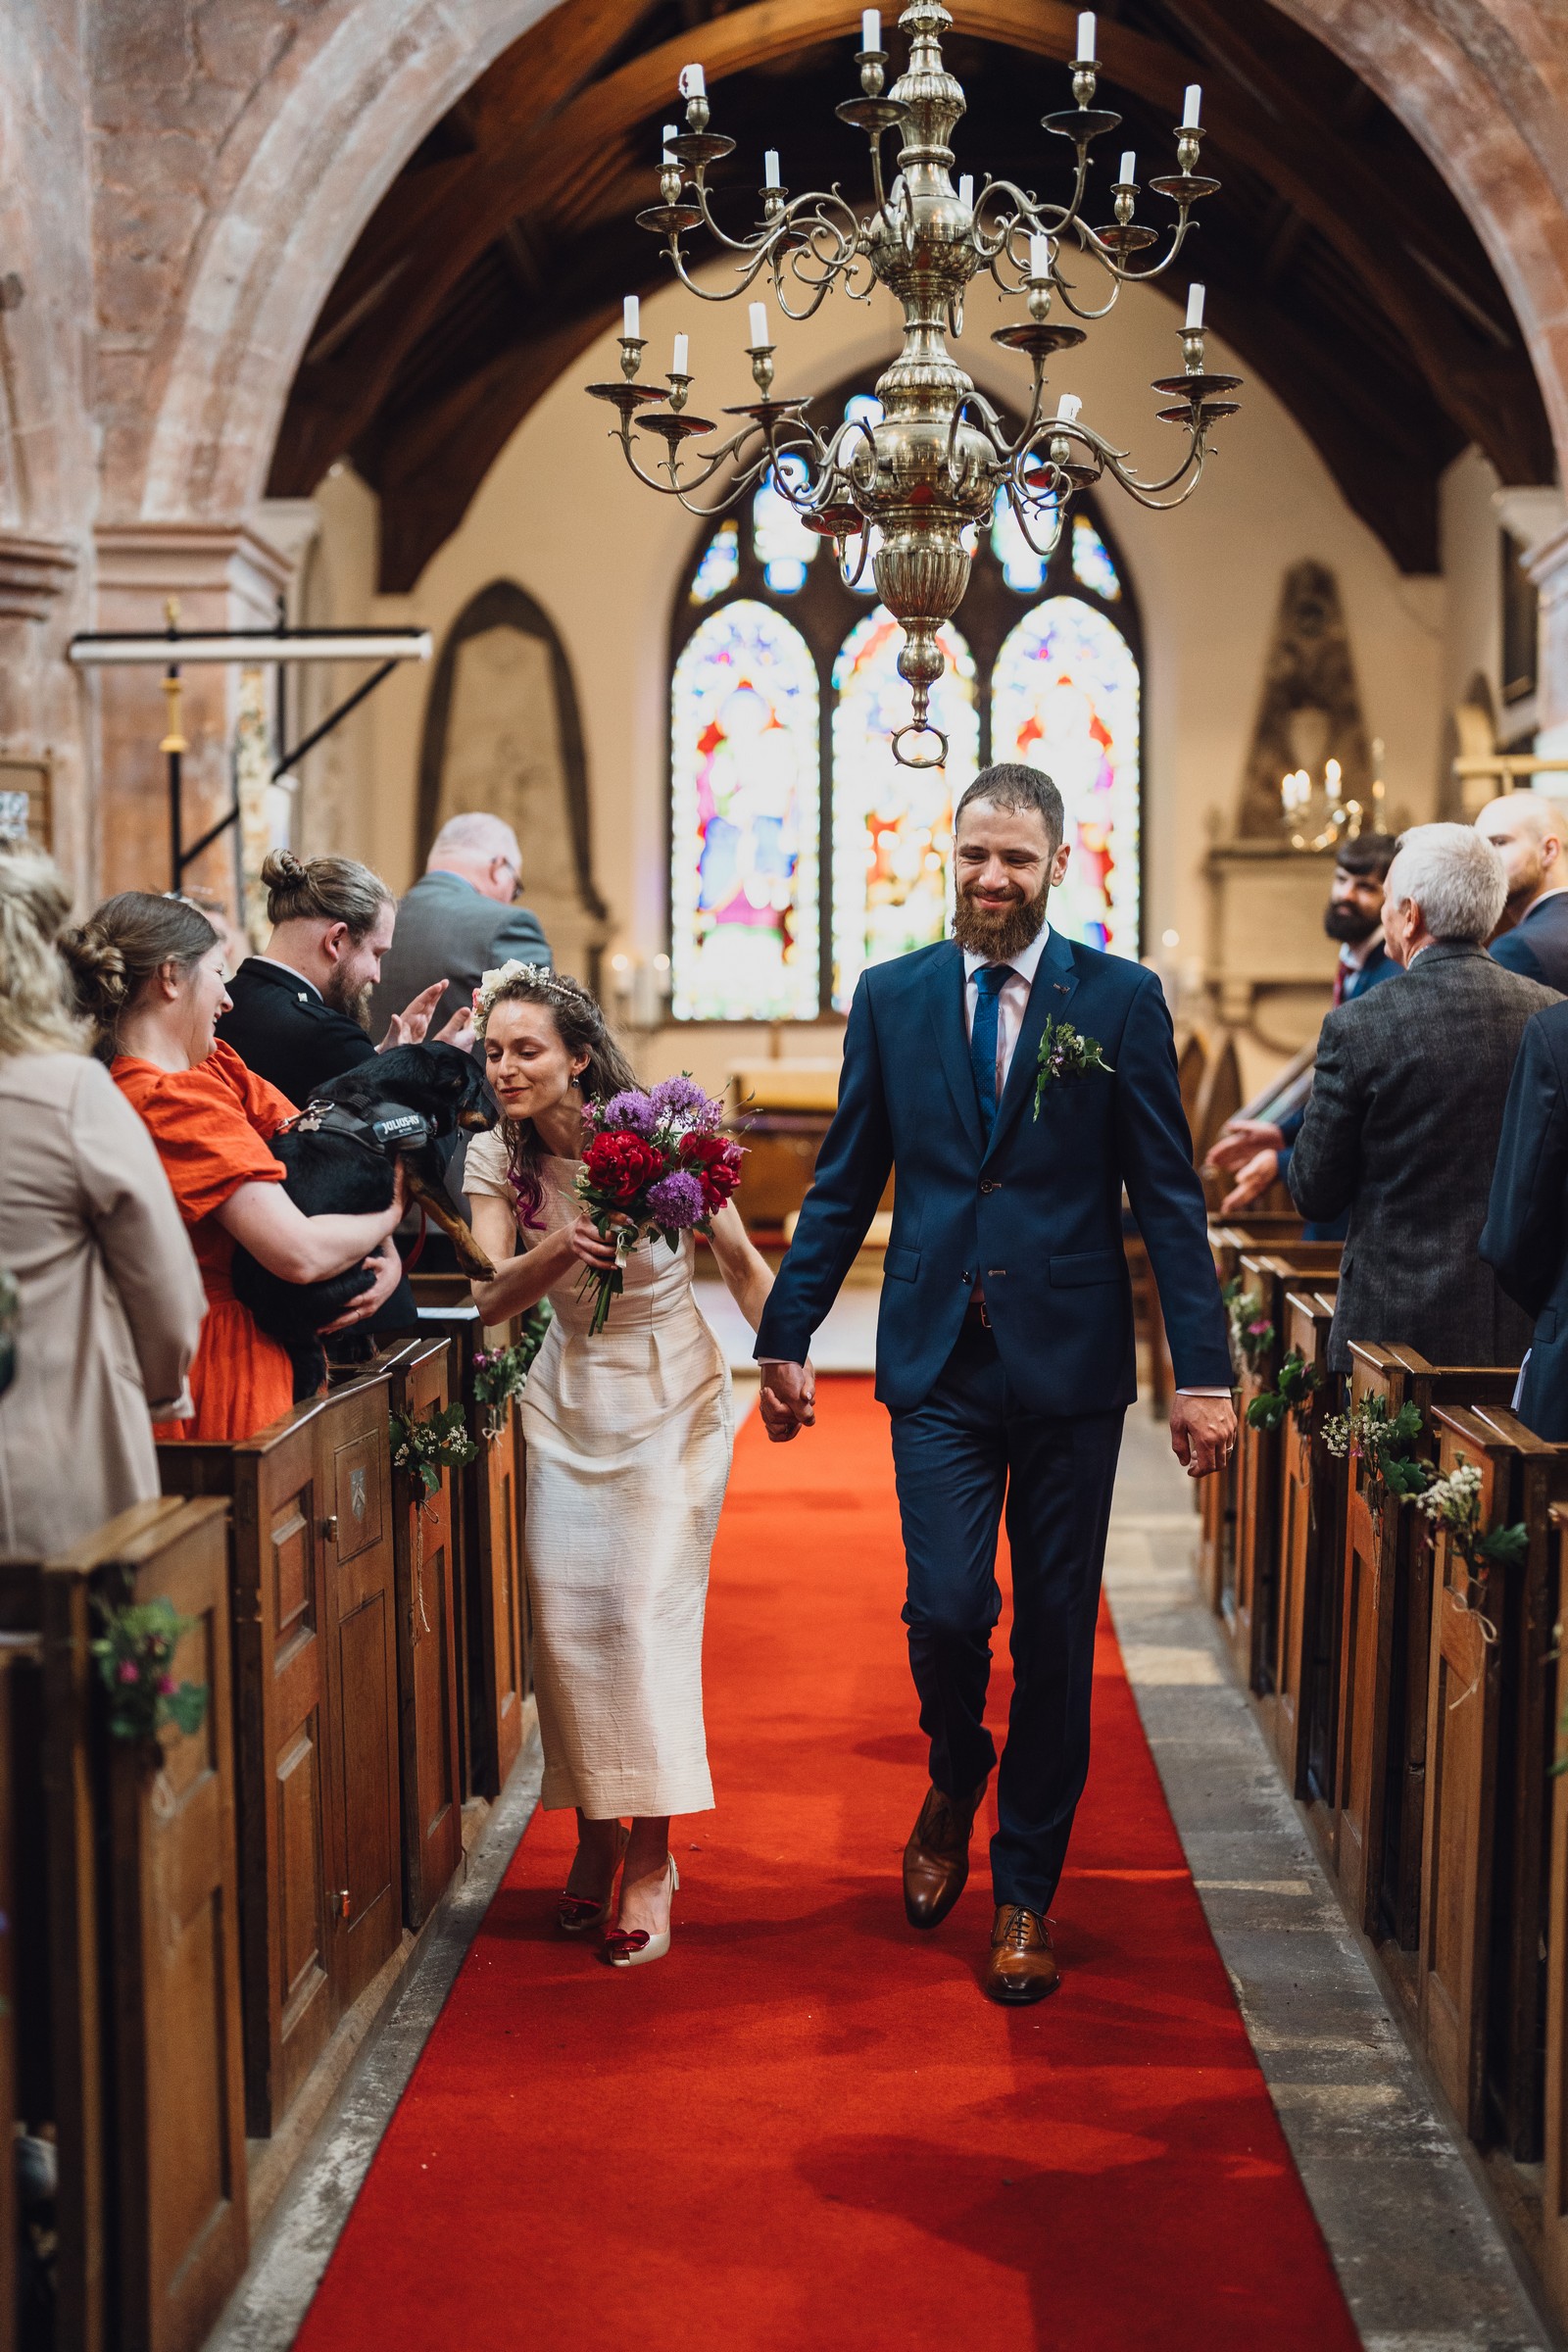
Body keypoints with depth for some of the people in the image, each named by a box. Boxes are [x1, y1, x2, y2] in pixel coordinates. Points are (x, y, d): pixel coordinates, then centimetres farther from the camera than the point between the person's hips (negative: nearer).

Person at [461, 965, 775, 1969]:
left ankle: (649, 1865, 3)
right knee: (567, 1617, 1)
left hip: (673, 1402, -3)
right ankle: (596, 1837, 20)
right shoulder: (497, 1161, -6)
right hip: (569, 1404, 3)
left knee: (651, 1615, -8)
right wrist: (557, 1251, -37)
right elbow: (493, 1298, -18)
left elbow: (742, 1263, -3)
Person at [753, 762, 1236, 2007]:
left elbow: (1169, 1196, -1)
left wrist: (1205, 1371, -7)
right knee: (947, 1607, -9)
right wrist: (787, 1335, 9)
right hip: (939, 1359, 1)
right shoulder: (892, 998, 7)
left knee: (1055, 1636, 6)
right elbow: (845, 1184, 11)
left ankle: (1025, 1895, 22)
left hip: (1070, 1359, -1)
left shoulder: (1121, 1000, 1)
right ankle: (956, 1781, 26)